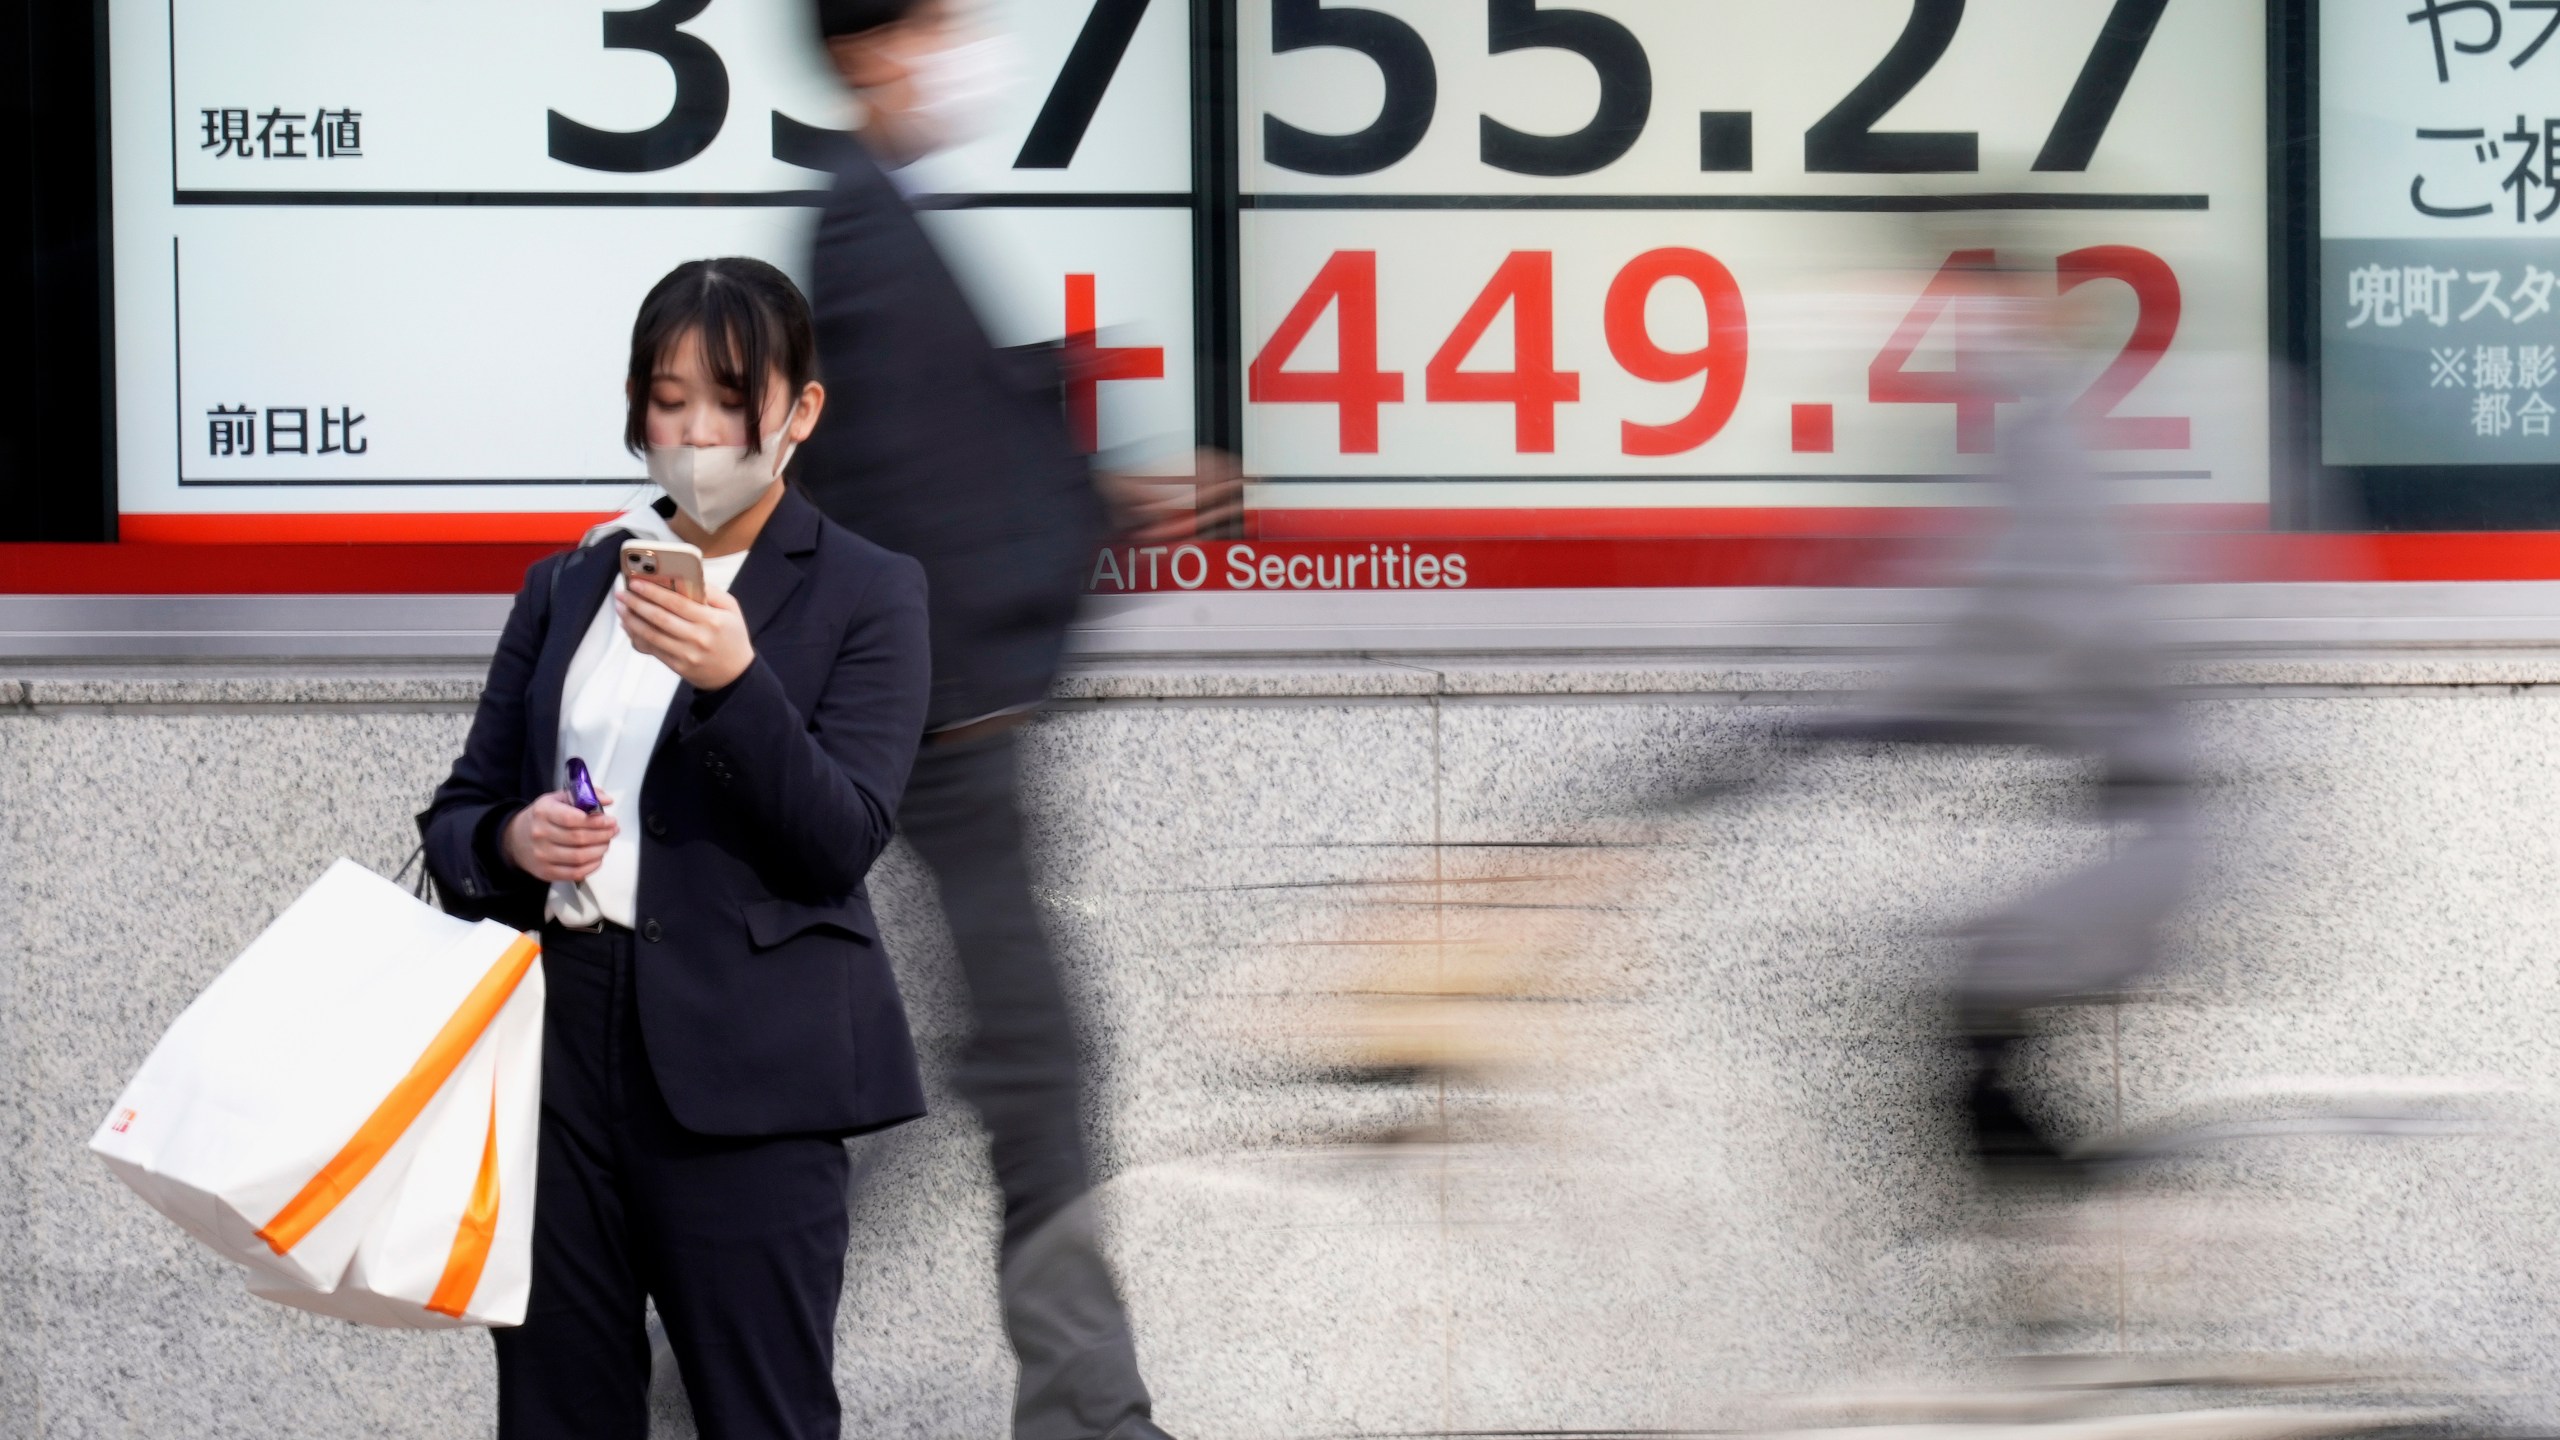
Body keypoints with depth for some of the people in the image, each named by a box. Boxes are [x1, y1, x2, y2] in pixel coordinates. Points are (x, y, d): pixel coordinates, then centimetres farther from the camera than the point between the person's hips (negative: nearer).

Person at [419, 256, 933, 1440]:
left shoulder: (867, 594, 3)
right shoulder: (566, 588, 15)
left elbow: (840, 844, -8)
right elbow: (456, 817, 16)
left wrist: (732, 678, -23)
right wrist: (510, 841, -7)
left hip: (741, 1072, -4)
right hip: (555, 1039, 4)